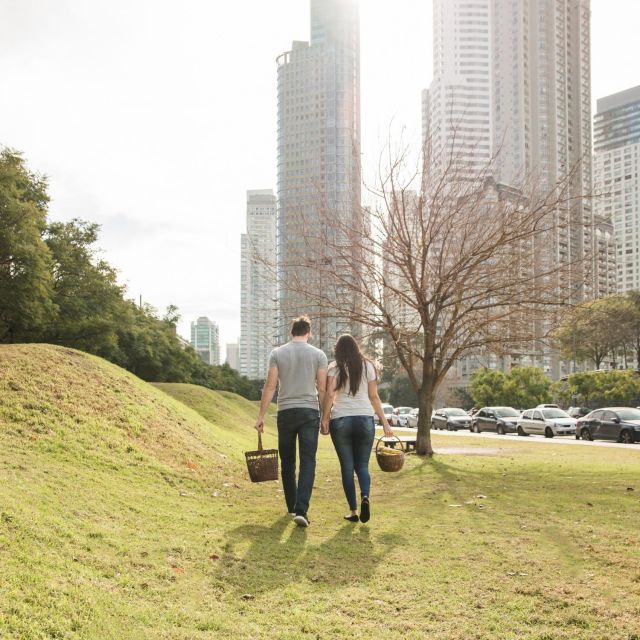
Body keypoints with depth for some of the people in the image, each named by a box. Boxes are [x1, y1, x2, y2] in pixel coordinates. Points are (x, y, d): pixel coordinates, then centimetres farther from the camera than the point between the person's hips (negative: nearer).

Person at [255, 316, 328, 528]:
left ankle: (292, 507, 24)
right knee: (308, 462, -4)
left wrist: (261, 416, 0)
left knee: (287, 462, 14)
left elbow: (270, 387, -2)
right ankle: (301, 510, -16)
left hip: (286, 412, 1)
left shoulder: (277, 353, 3)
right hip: (310, 412, -1)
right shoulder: (318, 355, 2)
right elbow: (322, 389, -1)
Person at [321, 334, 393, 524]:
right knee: (362, 465, 10)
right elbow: (374, 397, 7)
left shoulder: (334, 367, 3)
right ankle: (365, 497, -18)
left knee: (347, 467, 6)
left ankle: (353, 511, 4)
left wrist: (324, 419, -5)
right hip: (365, 419, 2)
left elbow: (329, 395, -8)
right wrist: (384, 422, 10)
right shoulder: (368, 366, 9)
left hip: (340, 421, -1)